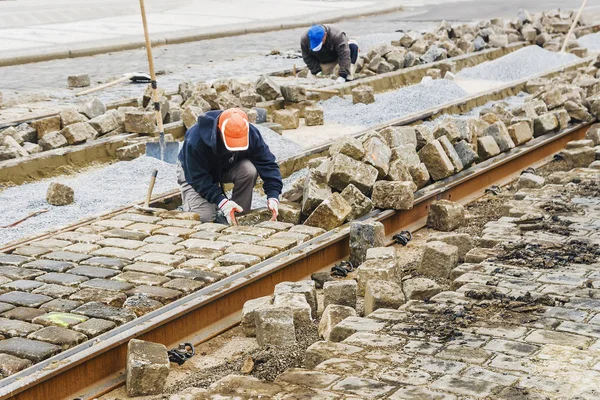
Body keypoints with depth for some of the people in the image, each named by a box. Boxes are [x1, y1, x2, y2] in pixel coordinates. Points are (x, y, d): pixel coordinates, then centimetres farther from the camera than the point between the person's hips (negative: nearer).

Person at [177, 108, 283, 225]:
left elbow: (268, 164, -22)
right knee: (204, 216, -25)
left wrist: (273, 196, -36)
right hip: (192, 170, -3)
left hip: (226, 169, 4)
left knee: (249, 170, -31)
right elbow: (198, 177, -33)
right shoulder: (196, 140, -39)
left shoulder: (252, 135, -28)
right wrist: (222, 202, -42)